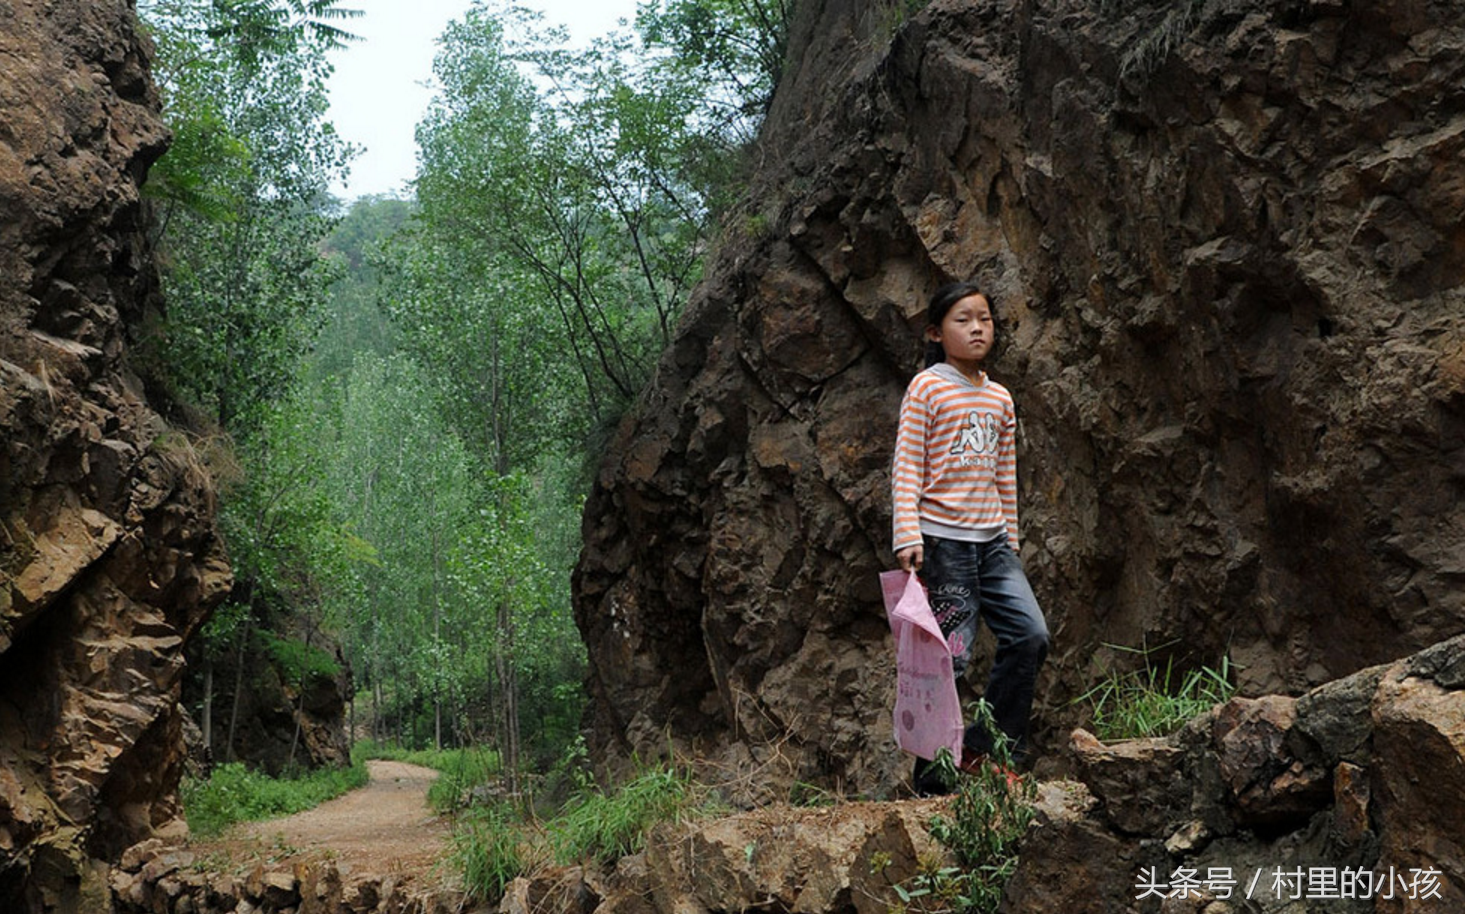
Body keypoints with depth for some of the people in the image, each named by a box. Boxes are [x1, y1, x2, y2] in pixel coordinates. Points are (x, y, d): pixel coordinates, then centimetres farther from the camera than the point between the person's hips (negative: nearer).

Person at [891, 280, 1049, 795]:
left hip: (991, 540, 7)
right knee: (948, 657, -6)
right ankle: (933, 777, 7)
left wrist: (1010, 541, 19)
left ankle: (983, 749, 9)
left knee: (1030, 635, -4)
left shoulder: (1000, 397, 15)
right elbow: (906, 467, -9)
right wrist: (908, 536, -18)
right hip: (943, 539, -6)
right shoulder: (927, 387, -4)